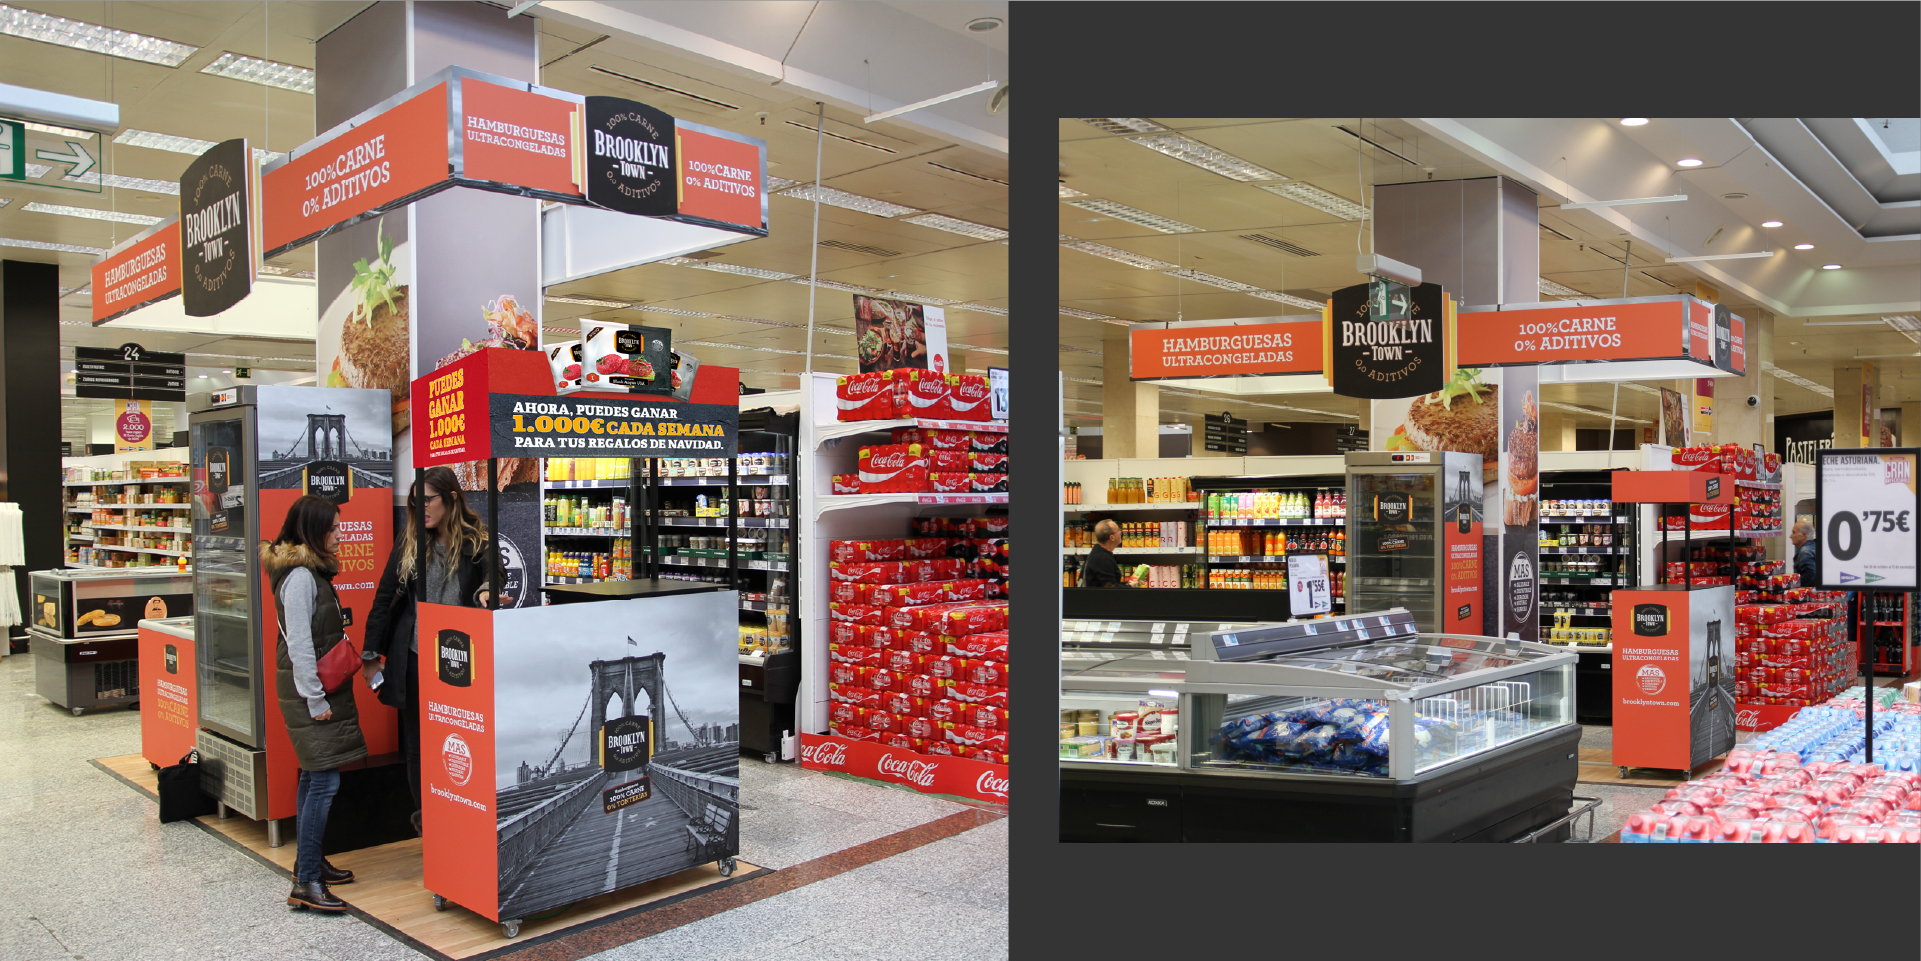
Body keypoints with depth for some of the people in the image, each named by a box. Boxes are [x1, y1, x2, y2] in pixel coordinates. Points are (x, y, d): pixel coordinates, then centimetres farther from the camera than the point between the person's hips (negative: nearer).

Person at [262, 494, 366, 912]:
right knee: (325, 780, -11)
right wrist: (316, 700, -19)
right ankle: (306, 884, -8)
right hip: (309, 690, -10)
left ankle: (309, 860, 27)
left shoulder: (312, 572, 13)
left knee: (314, 775, 16)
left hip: (320, 685, 10)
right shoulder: (300, 577, -18)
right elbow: (299, 645, -21)